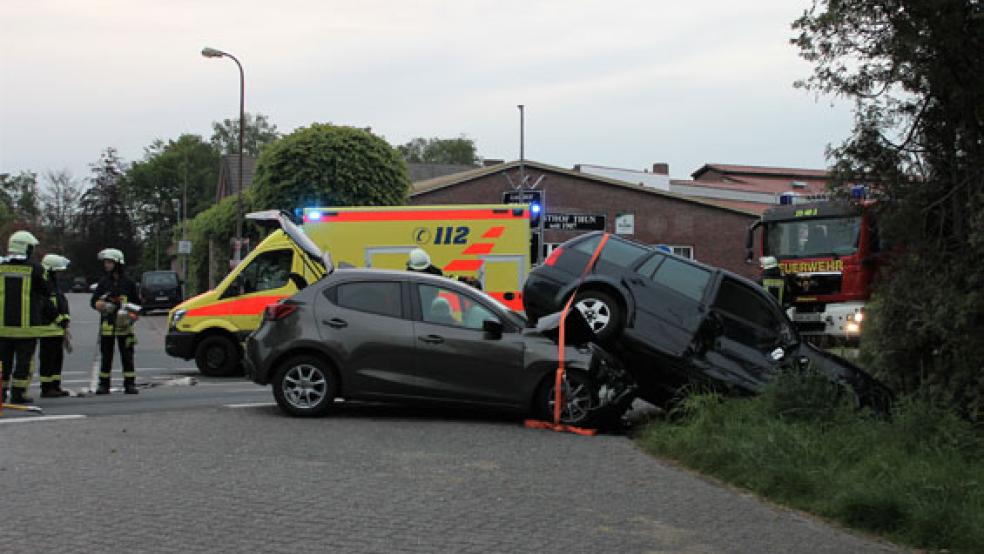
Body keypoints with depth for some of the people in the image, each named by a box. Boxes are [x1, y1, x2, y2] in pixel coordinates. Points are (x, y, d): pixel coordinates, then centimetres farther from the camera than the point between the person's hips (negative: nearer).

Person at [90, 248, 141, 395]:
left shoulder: (128, 283, 3)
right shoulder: (103, 282, 10)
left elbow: (137, 303, 8)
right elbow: (93, 301, 10)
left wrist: (131, 316, -9)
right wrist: (102, 306, -12)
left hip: (124, 325, -2)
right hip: (107, 324, 2)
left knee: (127, 356, 0)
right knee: (106, 356, 5)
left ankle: (129, 384, 3)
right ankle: (103, 385, 10)